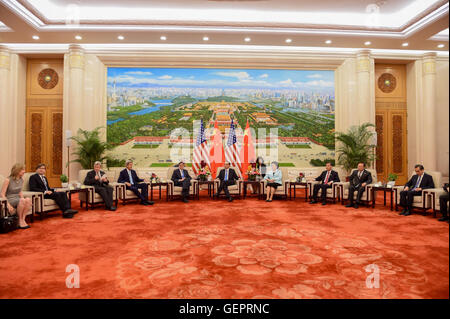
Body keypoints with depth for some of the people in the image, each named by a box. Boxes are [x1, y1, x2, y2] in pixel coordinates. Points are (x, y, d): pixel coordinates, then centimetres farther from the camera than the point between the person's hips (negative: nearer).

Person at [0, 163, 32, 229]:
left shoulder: (21, 180, 6)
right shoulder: (8, 180, -12)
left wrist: (23, 198, -2)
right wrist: (8, 205, -22)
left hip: (17, 199, 5)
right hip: (9, 199, -5)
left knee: (28, 200, -29)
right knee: (22, 201, -35)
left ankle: (23, 219, -21)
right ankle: (20, 221, -19)